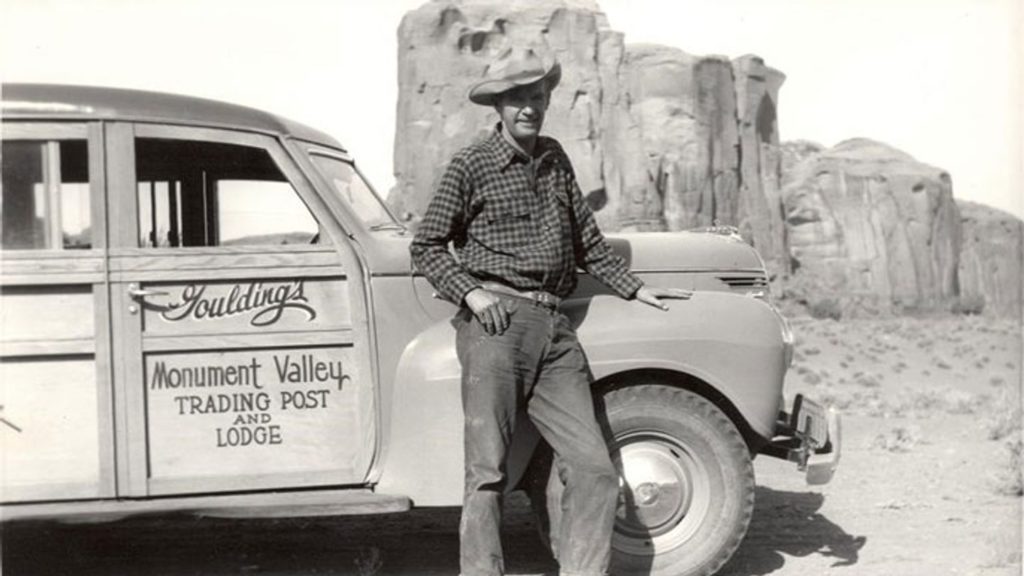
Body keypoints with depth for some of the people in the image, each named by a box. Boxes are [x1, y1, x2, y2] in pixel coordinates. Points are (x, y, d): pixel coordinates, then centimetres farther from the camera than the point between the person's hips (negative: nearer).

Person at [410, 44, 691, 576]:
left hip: (554, 330, 5)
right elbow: (425, 246, 4)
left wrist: (636, 290, 18)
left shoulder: (555, 159, 19)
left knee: (595, 470, -2)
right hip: (496, 322, -5)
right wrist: (471, 293, -10)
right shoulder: (471, 165, 4)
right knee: (488, 472, -5)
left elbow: (586, 241, 25)